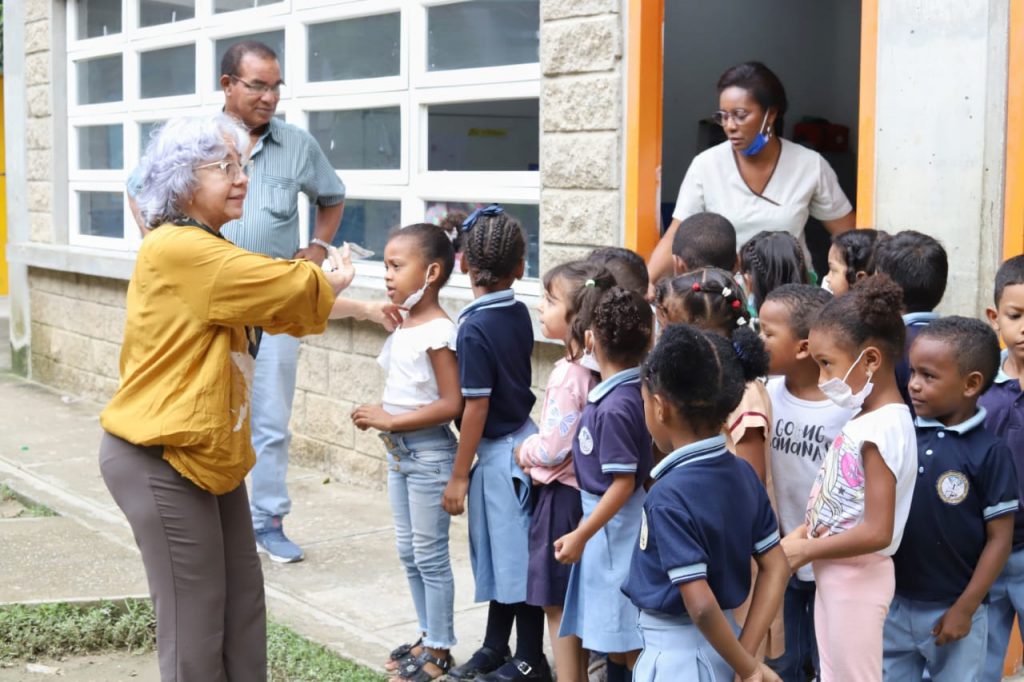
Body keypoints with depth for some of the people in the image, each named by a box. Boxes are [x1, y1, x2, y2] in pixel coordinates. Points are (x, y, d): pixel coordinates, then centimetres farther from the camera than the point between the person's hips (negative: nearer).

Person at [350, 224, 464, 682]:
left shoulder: (438, 331, -19)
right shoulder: (405, 327, 8)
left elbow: (451, 404, -23)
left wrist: (391, 421, -22)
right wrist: (378, 416, 2)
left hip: (429, 454, -9)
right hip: (399, 451, 9)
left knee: (430, 555, 1)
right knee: (408, 552, 16)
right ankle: (429, 637, 29)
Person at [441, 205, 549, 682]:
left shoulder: (474, 328, -18)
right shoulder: (519, 315, 3)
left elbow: (476, 408, -18)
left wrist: (458, 476, -12)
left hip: (500, 451, -8)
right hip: (518, 440, 8)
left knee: (515, 555, 3)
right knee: (502, 553, 18)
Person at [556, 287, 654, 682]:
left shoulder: (616, 407, -25)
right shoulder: (626, 390, 0)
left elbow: (623, 484, -23)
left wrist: (580, 535, -19)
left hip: (616, 525, -9)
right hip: (605, 520, 9)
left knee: (625, 638, 2)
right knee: (611, 634, 20)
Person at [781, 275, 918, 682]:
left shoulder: (882, 428, -22)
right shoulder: (865, 419, 5)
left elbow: (876, 532, -27)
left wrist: (805, 550, -17)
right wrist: (800, 535, -3)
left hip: (858, 576, -9)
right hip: (834, 572, 9)